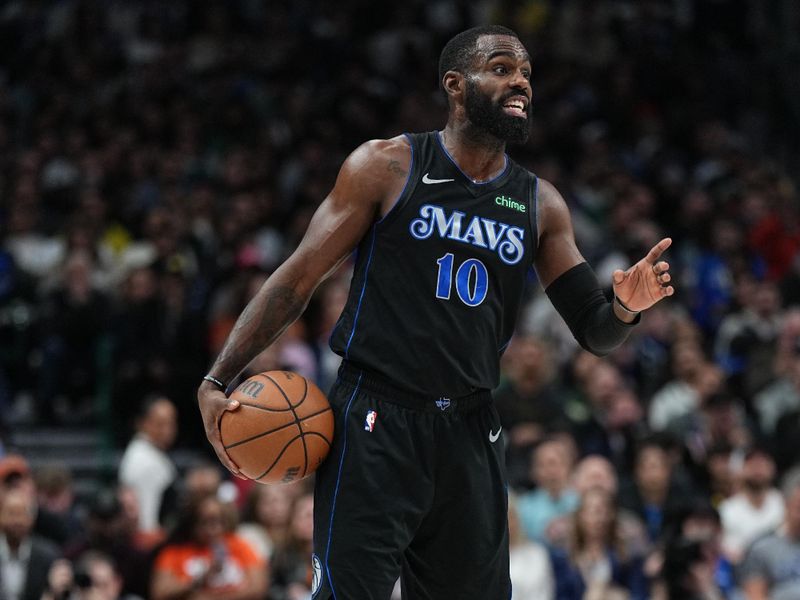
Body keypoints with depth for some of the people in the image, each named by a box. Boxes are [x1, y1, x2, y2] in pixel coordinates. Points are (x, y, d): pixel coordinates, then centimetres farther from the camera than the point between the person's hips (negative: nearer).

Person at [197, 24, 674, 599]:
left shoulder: (540, 205, 10)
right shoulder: (387, 166, -2)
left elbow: (595, 332, 12)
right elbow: (299, 279, -1)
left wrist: (625, 307, -13)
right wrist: (217, 382, -9)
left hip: (470, 434, 5)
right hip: (375, 422, -5)